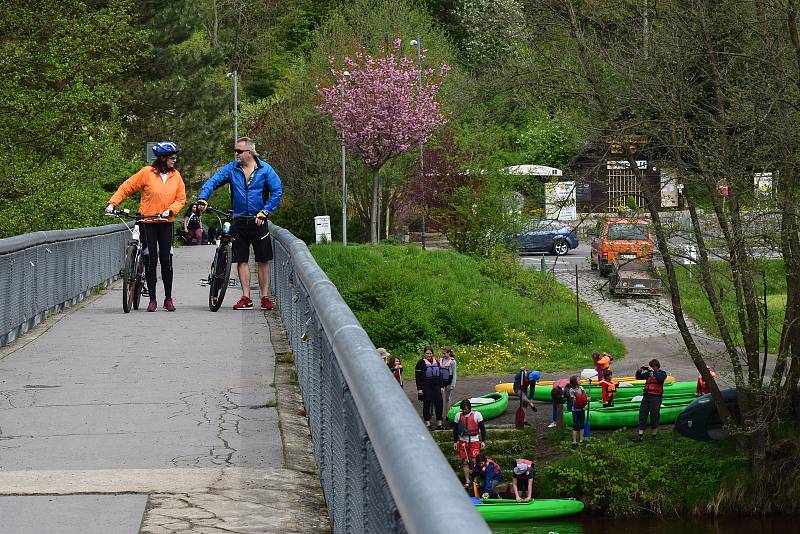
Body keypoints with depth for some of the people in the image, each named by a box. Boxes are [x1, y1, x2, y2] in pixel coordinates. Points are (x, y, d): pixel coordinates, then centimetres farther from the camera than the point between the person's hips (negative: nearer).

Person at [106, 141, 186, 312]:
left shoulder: (176, 175, 3)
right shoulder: (147, 173, -7)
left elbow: (181, 199, 6)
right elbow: (126, 187, -2)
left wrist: (170, 210, -12)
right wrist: (112, 203, -11)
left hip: (166, 222, 2)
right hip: (148, 222, -2)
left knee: (166, 260, 0)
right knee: (151, 261, -1)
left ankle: (168, 298, 9)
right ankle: (152, 299, 6)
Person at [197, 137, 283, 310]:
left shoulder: (265, 169, -3)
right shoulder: (231, 169, 3)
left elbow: (277, 192, -5)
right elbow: (213, 181, -3)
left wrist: (264, 212, -12)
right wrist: (202, 199, -20)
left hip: (258, 222, -2)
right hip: (239, 222, 2)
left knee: (263, 261, 1)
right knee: (241, 260, 2)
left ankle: (265, 297, 9)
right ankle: (246, 298, 7)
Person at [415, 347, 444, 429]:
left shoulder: (436, 362, 13)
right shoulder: (421, 363, -5)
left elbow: (440, 375, 18)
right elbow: (418, 377, -8)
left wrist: (441, 386, 13)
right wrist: (419, 388, -13)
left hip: (436, 387, 5)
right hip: (426, 387, -5)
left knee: (439, 403, 0)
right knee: (427, 404, 0)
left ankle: (439, 422, 6)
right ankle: (427, 422, 9)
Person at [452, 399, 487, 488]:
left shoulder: (477, 414, -2)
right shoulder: (458, 415, 5)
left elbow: (482, 428, 3)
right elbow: (455, 429, 12)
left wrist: (483, 441, -1)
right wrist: (455, 441, 9)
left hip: (474, 440, -2)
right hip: (463, 440, 2)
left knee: (474, 461, -9)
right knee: (464, 461, 0)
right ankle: (467, 481, 5)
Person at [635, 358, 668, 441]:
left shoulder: (662, 373, 3)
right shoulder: (648, 373, 15)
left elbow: (660, 379, -19)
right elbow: (638, 377, 16)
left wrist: (653, 371, -19)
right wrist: (639, 371, -2)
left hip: (655, 397, -4)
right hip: (646, 396, 4)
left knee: (654, 416, 0)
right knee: (642, 415, 1)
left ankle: (654, 435, 11)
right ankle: (640, 435, 4)